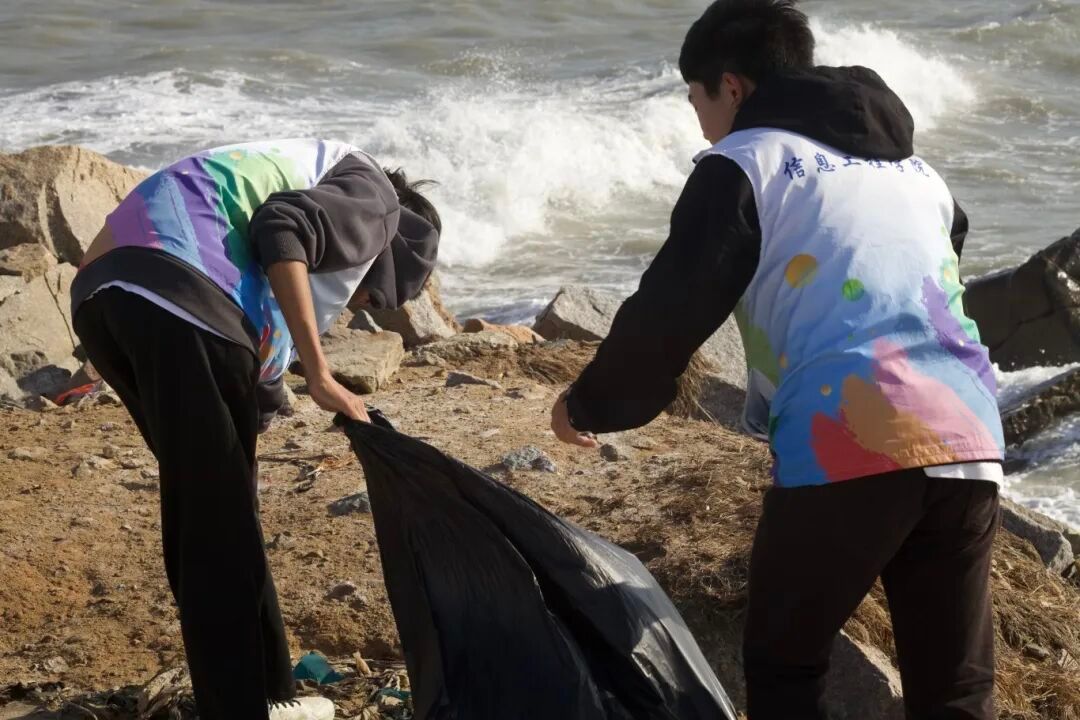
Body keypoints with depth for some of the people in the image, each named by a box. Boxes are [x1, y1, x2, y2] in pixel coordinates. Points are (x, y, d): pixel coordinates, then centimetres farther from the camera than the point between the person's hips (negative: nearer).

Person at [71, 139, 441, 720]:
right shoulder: (373, 197, 13)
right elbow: (282, 231, -11)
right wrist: (320, 376, -9)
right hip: (174, 290, -9)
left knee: (202, 509, 20)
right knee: (218, 520, -1)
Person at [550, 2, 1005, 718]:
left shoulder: (745, 162, 5)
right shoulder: (917, 169, 25)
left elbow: (670, 310, 1)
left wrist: (589, 405, 17)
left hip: (847, 447, -6)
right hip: (970, 443, 6)